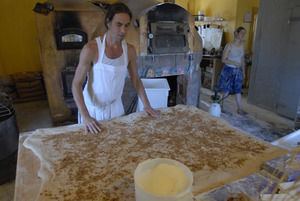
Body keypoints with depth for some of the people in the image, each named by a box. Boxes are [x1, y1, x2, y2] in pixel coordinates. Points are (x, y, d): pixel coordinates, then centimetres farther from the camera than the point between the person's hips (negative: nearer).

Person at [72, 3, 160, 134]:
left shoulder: (130, 50, -7)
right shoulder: (91, 49, -21)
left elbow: (135, 79, 3)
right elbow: (77, 83, -18)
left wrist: (146, 105, -4)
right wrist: (85, 116, -28)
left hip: (115, 106, 4)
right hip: (92, 108, -3)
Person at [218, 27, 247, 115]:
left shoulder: (241, 45, 8)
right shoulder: (229, 45, -12)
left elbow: (242, 59, 16)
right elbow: (223, 59, -13)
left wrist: (243, 71, 15)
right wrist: (234, 63, -21)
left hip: (238, 71, 6)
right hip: (229, 70, -6)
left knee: (238, 90, 9)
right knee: (227, 90, 3)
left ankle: (240, 109, 19)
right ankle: (223, 107, 18)